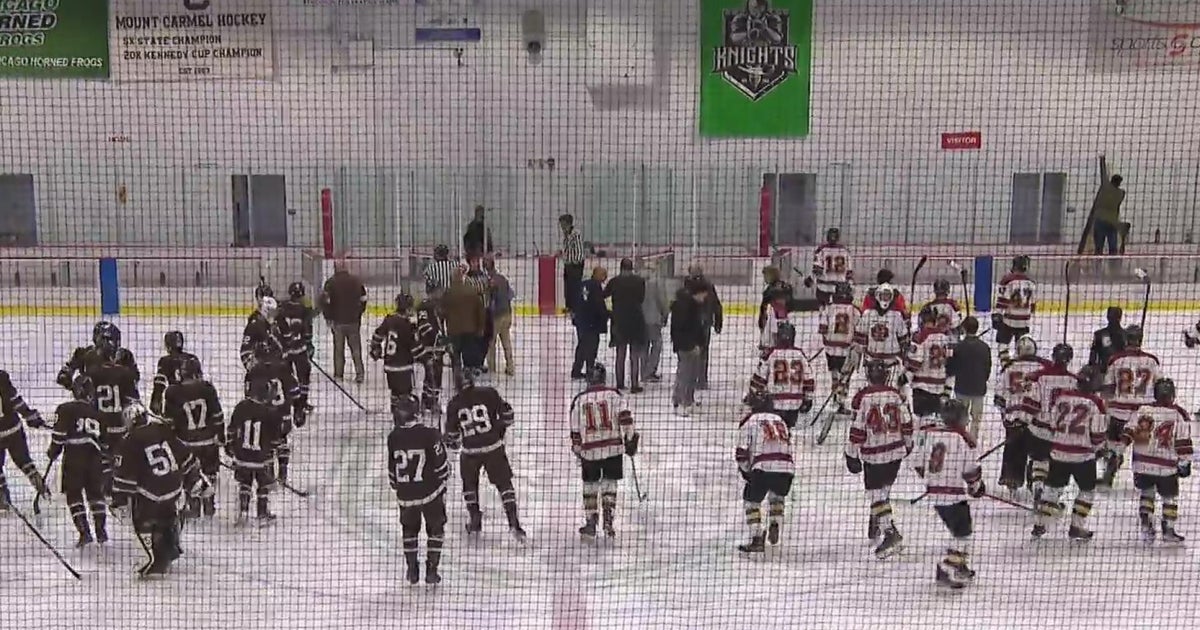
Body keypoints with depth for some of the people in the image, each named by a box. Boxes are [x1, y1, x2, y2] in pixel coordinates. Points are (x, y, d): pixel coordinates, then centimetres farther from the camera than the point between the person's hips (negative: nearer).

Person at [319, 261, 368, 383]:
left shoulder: (331, 282, -9)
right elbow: (363, 299, 6)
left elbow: (325, 301, -11)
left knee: (338, 349, 10)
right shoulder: (356, 280, 0)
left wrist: (328, 317, 1)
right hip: (354, 320, 2)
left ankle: (338, 374, 15)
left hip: (338, 321, -2)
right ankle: (360, 373, 4)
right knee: (356, 348, 9)